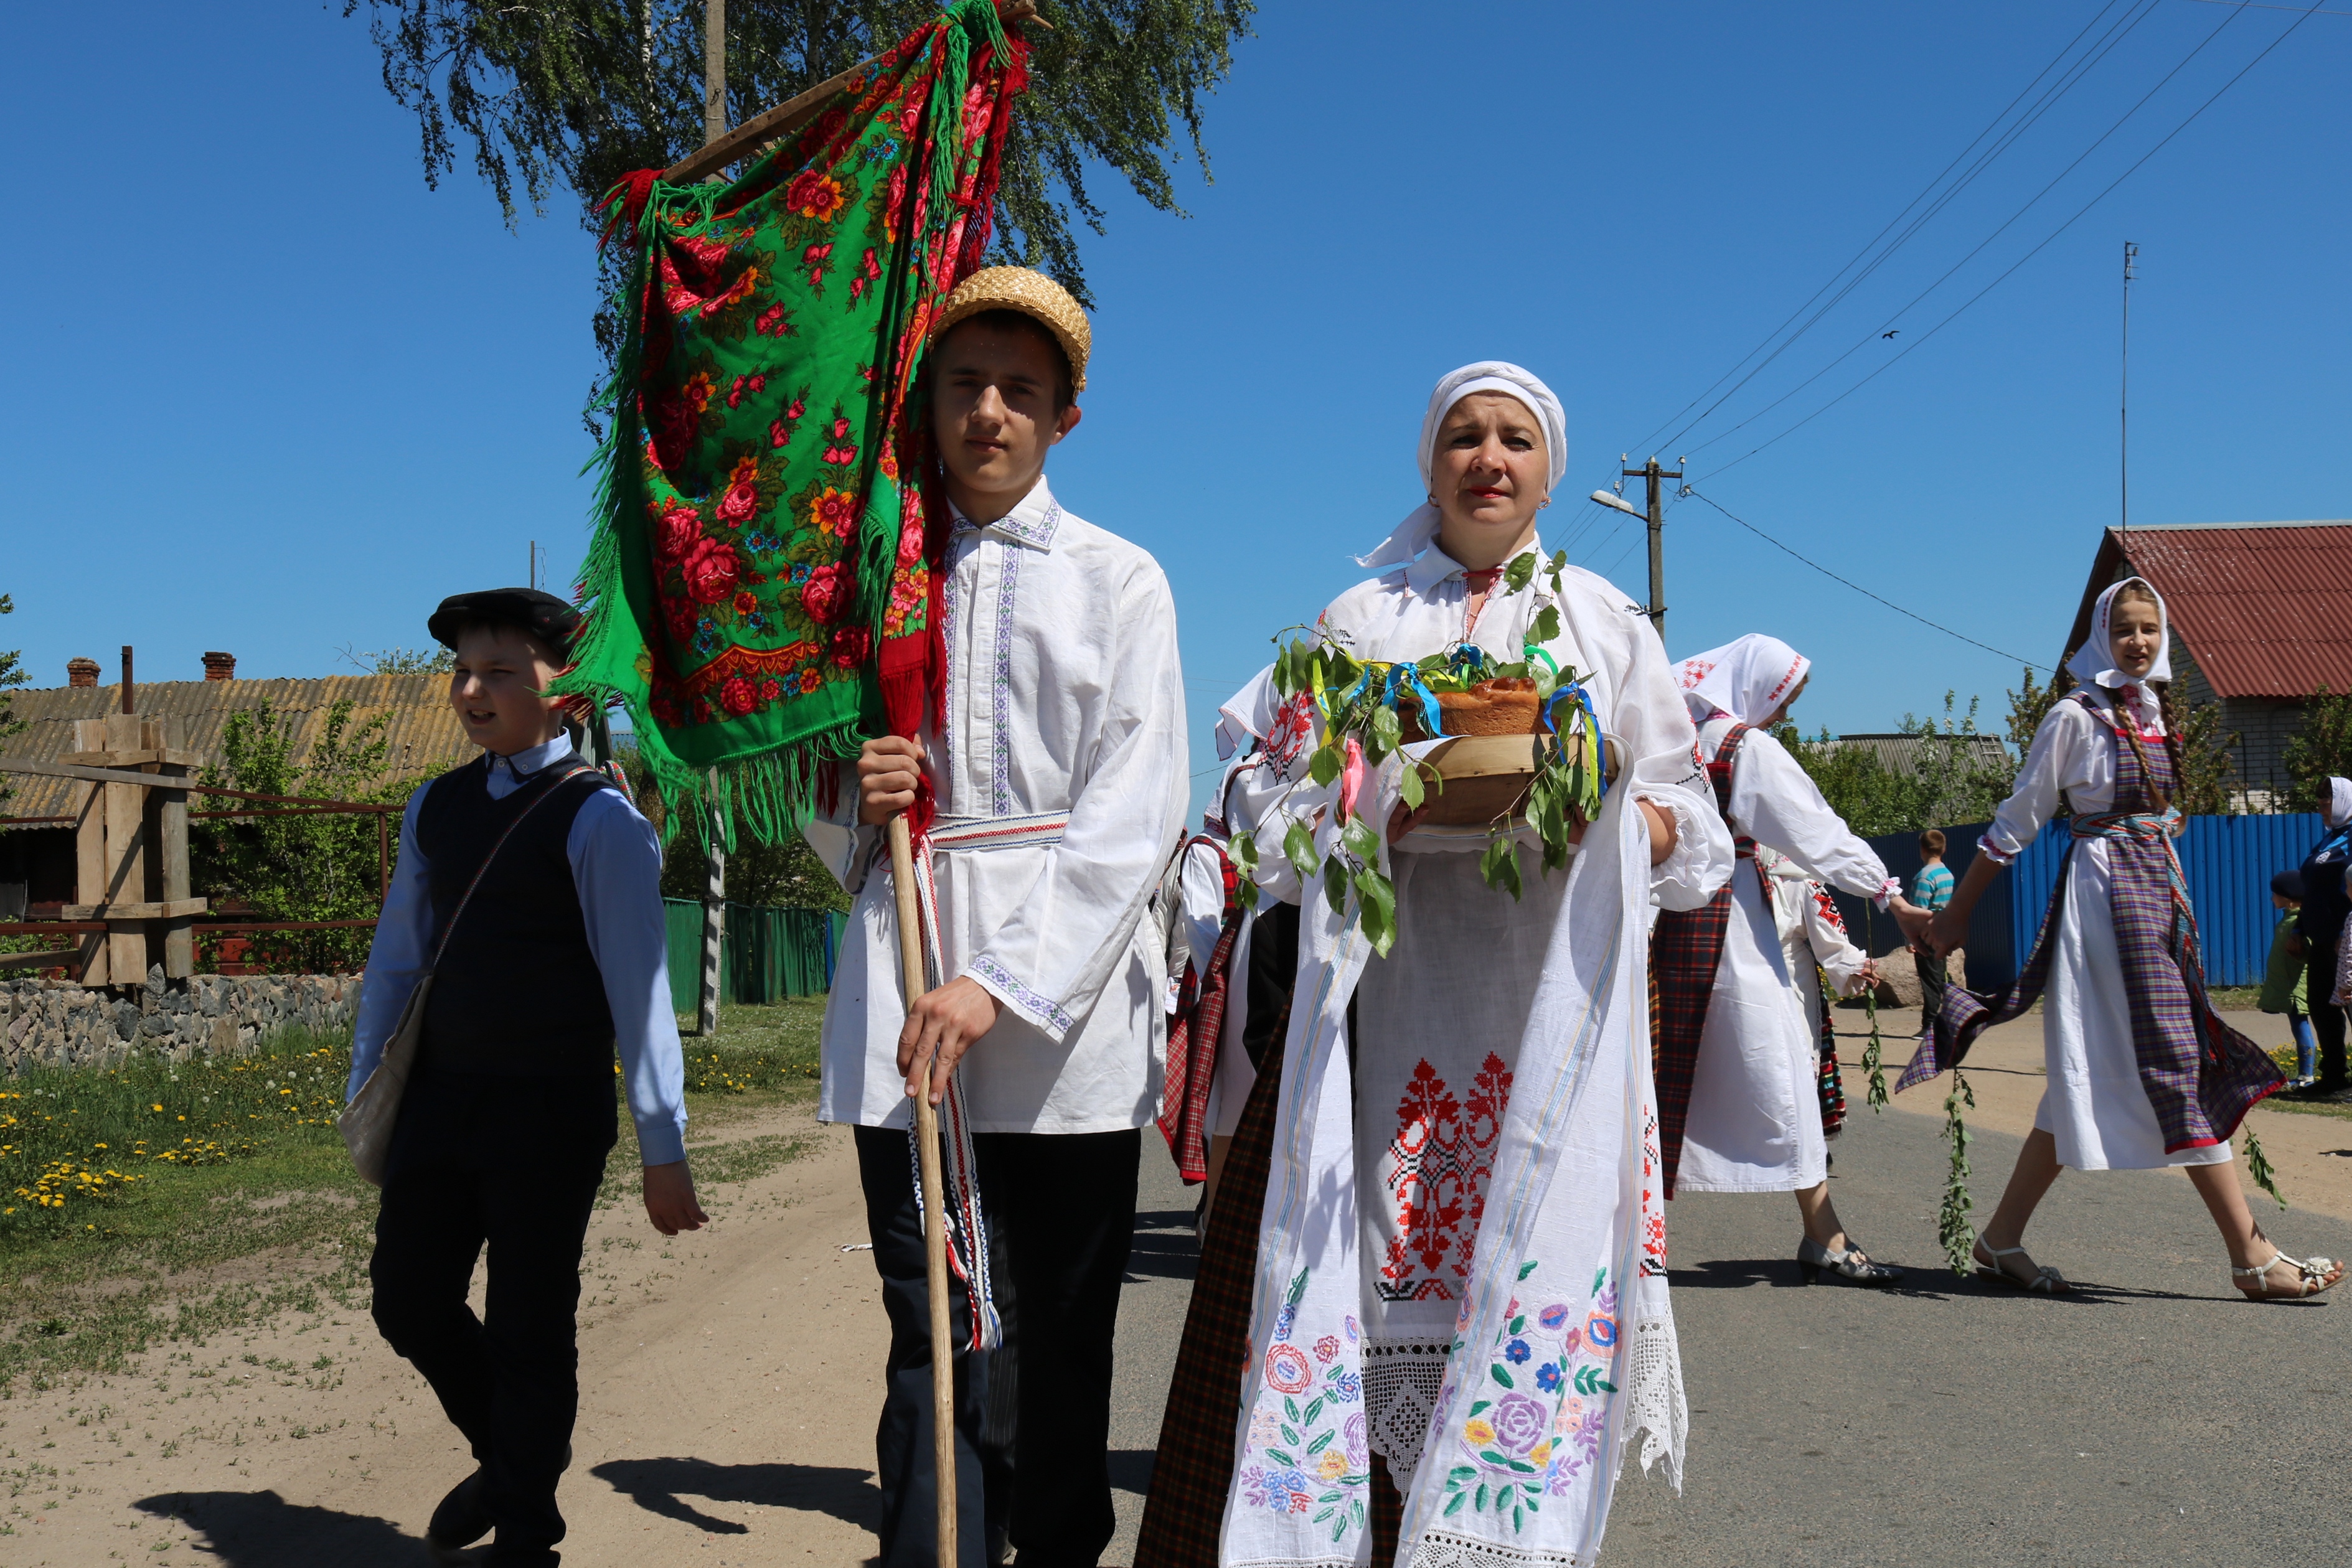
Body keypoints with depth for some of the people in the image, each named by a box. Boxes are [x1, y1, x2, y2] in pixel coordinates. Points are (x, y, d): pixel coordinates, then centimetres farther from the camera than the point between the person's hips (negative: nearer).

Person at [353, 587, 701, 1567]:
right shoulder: (436, 809, 9)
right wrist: (366, 1094, 14)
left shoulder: (598, 817, -11)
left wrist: (662, 1147, -14)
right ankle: (507, 1459, 40)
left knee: (529, 1332, 3)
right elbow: (397, 958, 15)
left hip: (551, 1109, -6)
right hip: (443, 1097, 6)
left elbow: (638, 986, -13)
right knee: (407, 1302, 13)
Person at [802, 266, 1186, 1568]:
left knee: (1063, 1339, 4)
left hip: (1071, 997, -2)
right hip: (902, 989, 2)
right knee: (936, 1335, -3)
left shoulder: (1119, 580, 7)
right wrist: (849, 799, -4)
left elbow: (1135, 814, -5)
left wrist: (1003, 982, -16)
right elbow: (824, 834, 21)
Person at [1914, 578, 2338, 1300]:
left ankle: (2002, 1239, 11)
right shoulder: (2076, 716, -5)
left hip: (2162, 888, 8)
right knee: (2173, 1059, -9)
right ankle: (2252, 1255, -7)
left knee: (2087, 1075, 6)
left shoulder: (2157, 715, 15)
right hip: (2106, 887, -8)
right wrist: (1955, 912, -1)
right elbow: (2016, 821, -3)